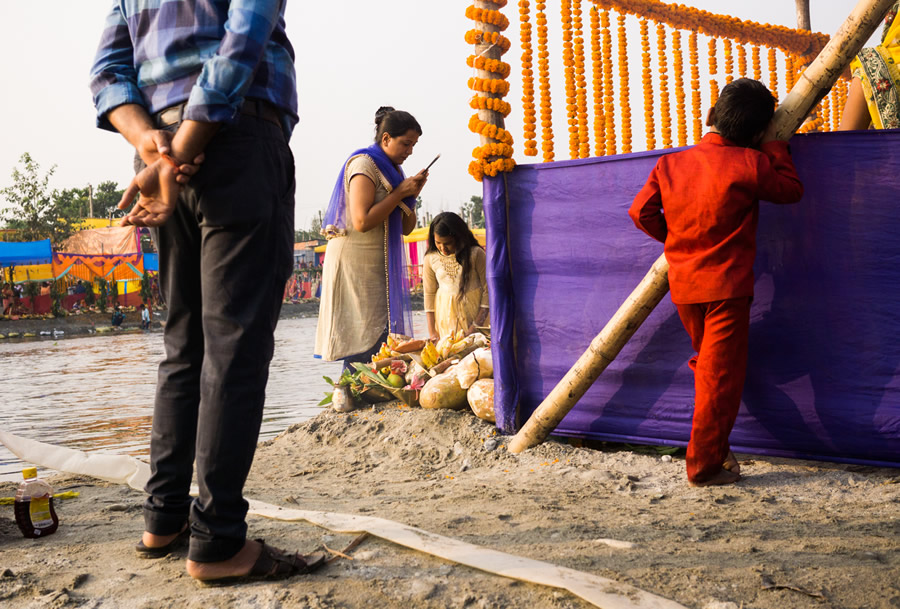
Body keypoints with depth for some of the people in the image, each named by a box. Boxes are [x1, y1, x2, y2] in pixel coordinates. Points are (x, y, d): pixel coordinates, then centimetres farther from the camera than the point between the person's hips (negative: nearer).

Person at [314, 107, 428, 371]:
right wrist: (400, 192, -13)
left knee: (381, 338, 3)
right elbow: (361, 221, -21)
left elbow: (406, 228, 17)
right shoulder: (364, 164, -9)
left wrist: (412, 195, 0)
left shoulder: (390, 169, 18)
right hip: (357, 263, -9)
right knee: (366, 341, -14)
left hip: (379, 265, 9)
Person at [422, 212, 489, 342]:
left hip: (474, 310, -2)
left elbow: (487, 289, -7)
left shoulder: (475, 254, -10)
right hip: (445, 313, 2)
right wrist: (432, 331, 0)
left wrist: (476, 326, -10)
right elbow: (429, 293, 4)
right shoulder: (430, 259, -1)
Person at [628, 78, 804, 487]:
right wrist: (775, 148, 15)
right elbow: (792, 190, 5)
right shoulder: (750, 164, -9)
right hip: (726, 287, -5)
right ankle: (704, 466, 5)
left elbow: (641, 212, 0)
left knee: (709, 365, 23)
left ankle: (715, 449, 34)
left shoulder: (670, 164, 2)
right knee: (721, 374, 1)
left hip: (683, 285, 5)